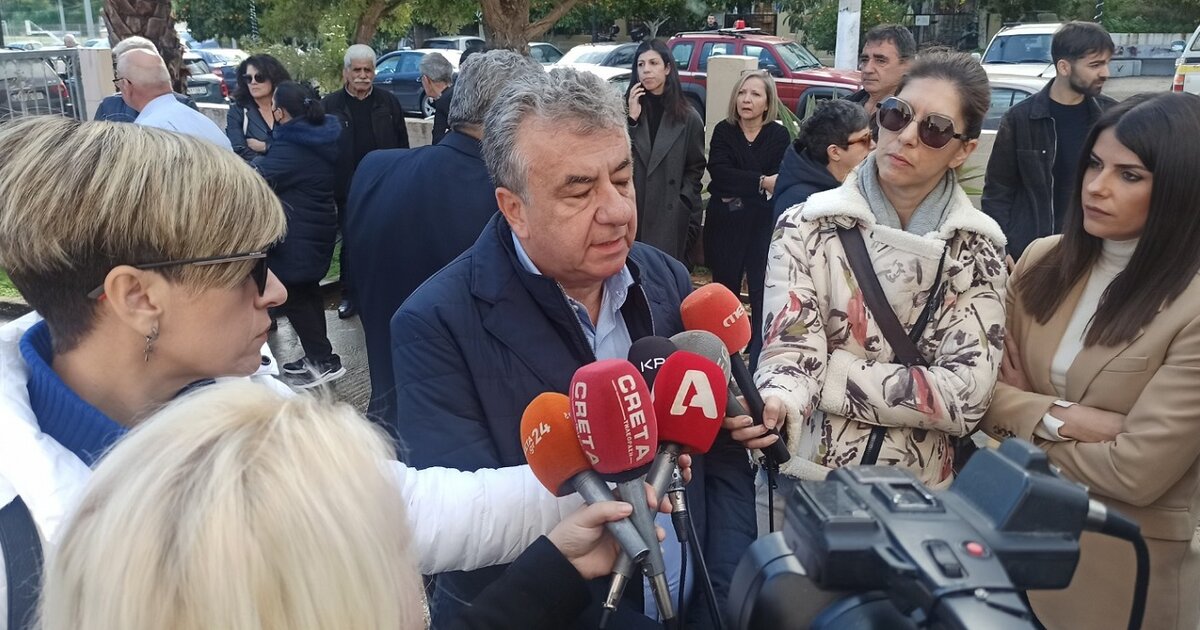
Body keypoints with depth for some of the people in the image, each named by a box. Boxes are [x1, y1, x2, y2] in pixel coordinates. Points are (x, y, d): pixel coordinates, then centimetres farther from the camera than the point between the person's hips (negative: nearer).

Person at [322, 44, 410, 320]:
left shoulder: (388, 102, 4)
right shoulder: (330, 105, 1)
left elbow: (402, 144, 5)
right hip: (348, 188, 0)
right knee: (350, 242, 7)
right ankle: (349, 294, 18)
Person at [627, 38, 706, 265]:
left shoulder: (688, 118, 5)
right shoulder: (625, 110, 6)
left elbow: (696, 167, 10)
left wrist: (682, 201, -1)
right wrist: (632, 119, -10)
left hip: (670, 218, 0)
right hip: (631, 214, 1)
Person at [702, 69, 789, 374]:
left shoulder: (779, 135, 1)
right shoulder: (723, 131, 4)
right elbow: (718, 172, -12)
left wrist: (739, 194, -15)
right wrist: (760, 183, -19)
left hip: (763, 226, -1)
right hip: (725, 225, 1)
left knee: (762, 291, -4)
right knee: (725, 289, 9)